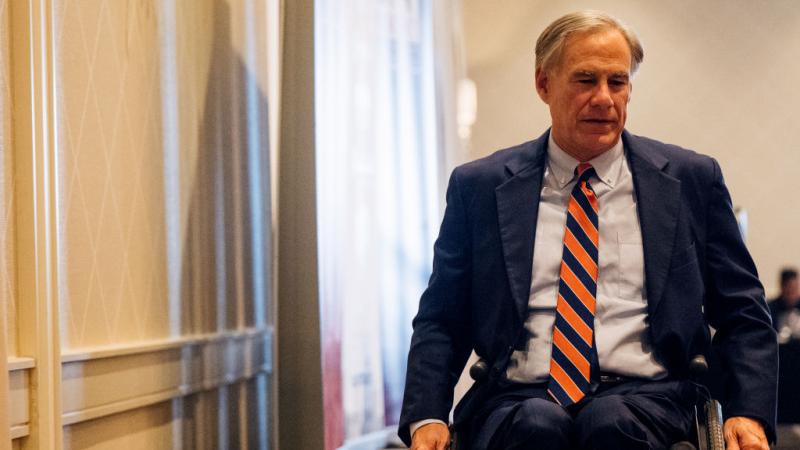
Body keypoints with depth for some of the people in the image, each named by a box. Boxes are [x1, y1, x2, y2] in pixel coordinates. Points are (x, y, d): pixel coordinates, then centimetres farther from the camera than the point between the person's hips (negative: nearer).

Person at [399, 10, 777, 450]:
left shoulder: (692, 179, 10)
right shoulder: (478, 187, 10)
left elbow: (742, 313, 11)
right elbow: (441, 319, 10)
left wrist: (749, 413, -6)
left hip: (644, 397, 0)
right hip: (519, 397, 0)